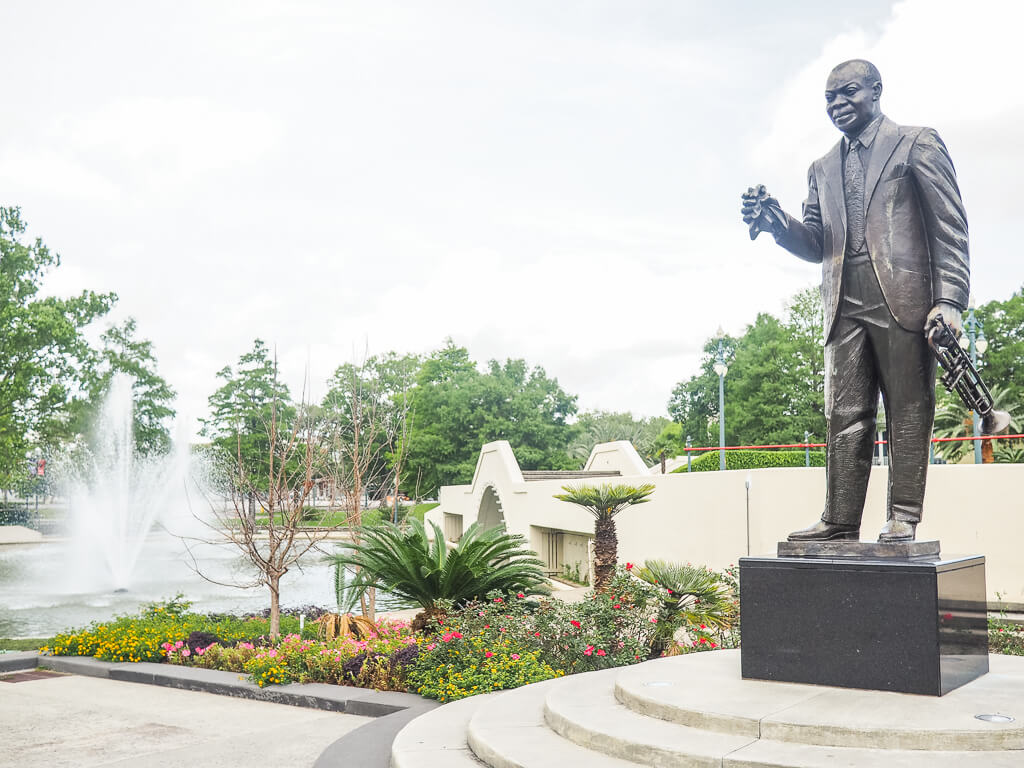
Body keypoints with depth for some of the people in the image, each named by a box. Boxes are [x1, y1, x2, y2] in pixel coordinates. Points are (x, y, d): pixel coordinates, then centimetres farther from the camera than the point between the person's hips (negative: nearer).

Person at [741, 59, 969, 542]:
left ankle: (903, 518, 1)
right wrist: (777, 224, -4)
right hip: (845, 305, 5)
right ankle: (840, 521, 1)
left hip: (903, 298, -4)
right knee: (845, 416, 1)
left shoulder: (917, 144, 7)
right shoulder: (822, 169, 22)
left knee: (908, 411, -2)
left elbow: (951, 226, -1)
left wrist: (950, 300, -12)